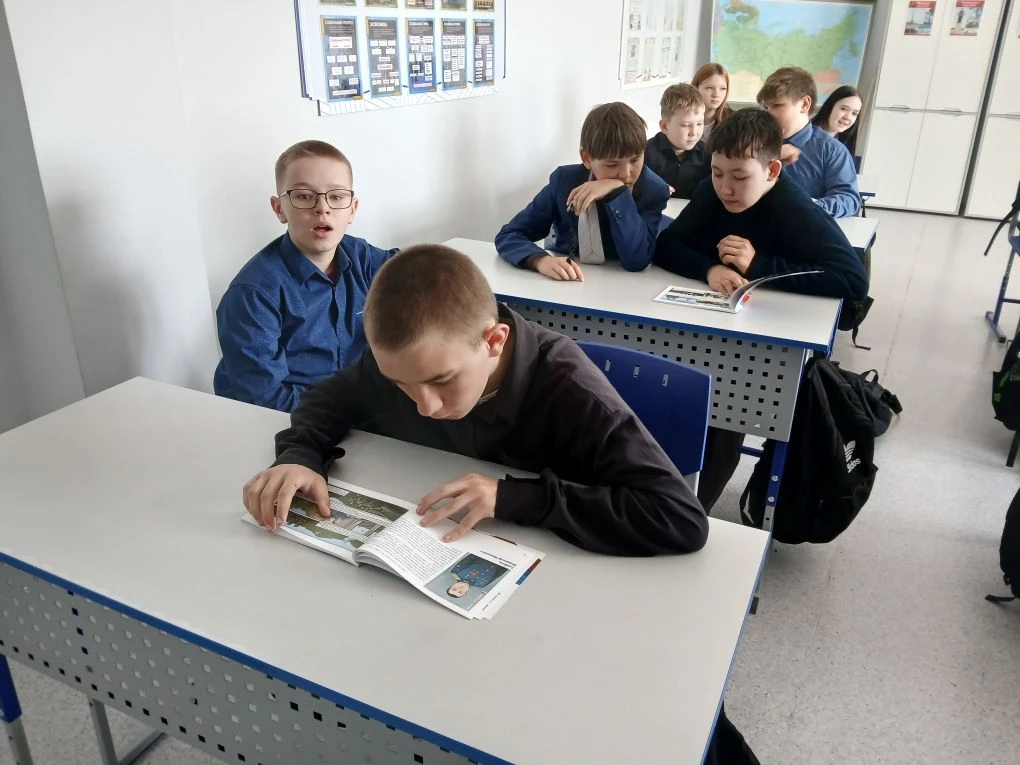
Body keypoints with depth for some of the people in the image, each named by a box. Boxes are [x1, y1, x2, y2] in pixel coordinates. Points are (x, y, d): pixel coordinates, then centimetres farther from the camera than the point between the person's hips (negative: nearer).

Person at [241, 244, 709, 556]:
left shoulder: (566, 390, -28)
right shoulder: (409, 356, -14)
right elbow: (330, 398, 3)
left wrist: (515, 497, -36)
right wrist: (299, 457, -17)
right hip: (433, 553, 4)